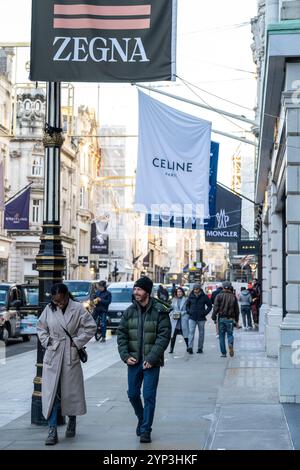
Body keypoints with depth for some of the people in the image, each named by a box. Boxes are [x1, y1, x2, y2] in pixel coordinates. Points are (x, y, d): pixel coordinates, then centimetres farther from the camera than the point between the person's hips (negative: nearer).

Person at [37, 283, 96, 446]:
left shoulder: (78, 309, -8)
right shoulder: (49, 309, 0)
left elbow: (91, 327, -3)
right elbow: (40, 327, 14)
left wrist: (77, 342, -7)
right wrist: (46, 342, 1)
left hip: (71, 356, -2)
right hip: (52, 356, 2)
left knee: (71, 390, 10)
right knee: (51, 392, -4)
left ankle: (72, 422, 33)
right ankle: (52, 431, -3)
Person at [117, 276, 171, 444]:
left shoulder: (160, 311, -9)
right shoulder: (130, 311, 4)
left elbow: (164, 337, -12)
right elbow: (122, 334, 7)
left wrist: (152, 359, -17)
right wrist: (125, 356, -6)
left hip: (151, 362, -4)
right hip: (133, 361, 4)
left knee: (149, 396, -2)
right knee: (133, 394, 11)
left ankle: (145, 430, 8)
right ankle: (141, 419, 37)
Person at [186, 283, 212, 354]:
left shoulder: (204, 297, -1)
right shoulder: (191, 296, 5)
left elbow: (209, 306, 6)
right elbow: (187, 305, 18)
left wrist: (205, 312, -6)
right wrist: (188, 311, 1)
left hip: (201, 318, 0)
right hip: (192, 318, 0)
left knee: (201, 333, 7)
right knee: (191, 332, -13)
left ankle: (200, 348, 16)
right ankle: (190, 347, -19)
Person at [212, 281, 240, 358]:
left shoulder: (219, 296, -1)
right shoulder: (233, 297, 5)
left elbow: (216, 307, -9)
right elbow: (237, 310, 8)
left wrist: (214, 317, -3)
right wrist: (236, 321, 15)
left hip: (221, 318, -1)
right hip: (230, 319, 1)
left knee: (221, 335, 8)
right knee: (230, 334, 11)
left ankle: (223, 353, 8)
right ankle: (230, 344, -21)